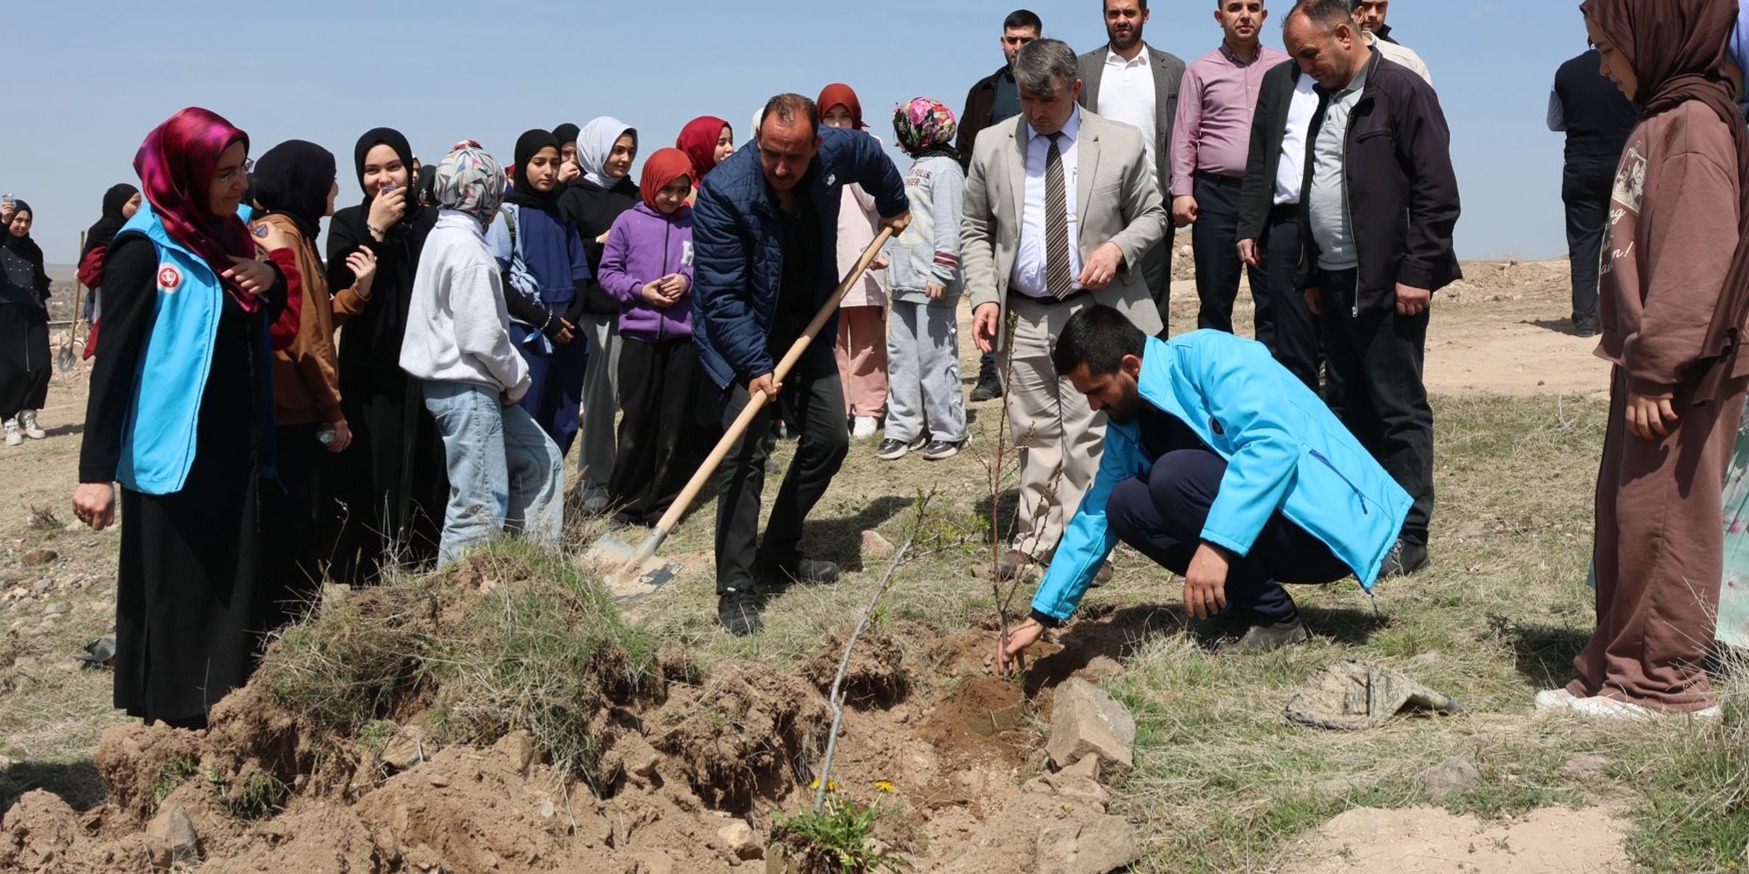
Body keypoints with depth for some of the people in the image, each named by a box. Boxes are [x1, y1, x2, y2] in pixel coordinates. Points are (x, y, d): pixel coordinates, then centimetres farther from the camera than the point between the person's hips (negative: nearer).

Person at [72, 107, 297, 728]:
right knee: (175, 601, 0)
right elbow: (113, 362, -12)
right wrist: (96, 469, -17)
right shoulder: (144, 249, -10)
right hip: (172, 455, -7)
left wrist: (272, 279, 0)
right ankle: (169, 727, 10)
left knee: (235, 589, 9)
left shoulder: (226, 235, 11)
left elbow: (262, 326, 23)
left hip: (235, 448, 7)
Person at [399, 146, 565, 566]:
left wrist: (510, 378, 10)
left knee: (541, 460, 19)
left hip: (473, 387, 11)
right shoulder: (468, 248, -18)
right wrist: (517, 379, -6)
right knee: (481, 504, -5)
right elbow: (482, 336, -23)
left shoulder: (443, 236, 13)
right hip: (467, 389, -11)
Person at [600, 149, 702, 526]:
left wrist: (688, 282, -12)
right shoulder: (628, 222, 2)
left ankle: (665, 502, 15)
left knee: (677, 423, 5)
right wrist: (639, 290, -11)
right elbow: (608, 272, 4)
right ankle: (629, 500, 15)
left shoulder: (696, 224, 3)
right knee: (637, 421, 4)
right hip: (639, 335, -1)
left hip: (685, 336, 1)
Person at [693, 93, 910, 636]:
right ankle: (735, 588, -10)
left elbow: (873, 157, 13)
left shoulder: (837, 152, -14)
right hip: (741, 332, -6)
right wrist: (755, 365, -32)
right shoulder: (724, 193, -29)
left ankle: (780, 552, 25)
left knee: (829, 439, 8)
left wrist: (893, 204, 27)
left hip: (807, 324, 6)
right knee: (746, 450, -17)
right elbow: (722, 297, -27)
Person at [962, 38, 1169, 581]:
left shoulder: (1121, 144, -1)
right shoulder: (992, 147, 4)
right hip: (1023, 317, 2)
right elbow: (974, 231, 9)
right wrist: (984, 296, -5)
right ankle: (1035, 536, 20)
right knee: (1034, 434, 10)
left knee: (1086, 434, -3)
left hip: (1094, 312, -2)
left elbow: (1152, 215, 7)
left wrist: (1118, 247, -14)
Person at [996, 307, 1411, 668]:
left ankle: (1275, 619, -11)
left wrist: (1217, 544, -36)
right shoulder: (1128, 425, 9)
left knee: (1175, 474, -25)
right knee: (1126, 505, -4)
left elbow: (1272, 443, -30)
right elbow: (1096, 516, 16)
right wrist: (1042, 617, 15)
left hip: (1329, 521, -8)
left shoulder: (1208, 356, -15)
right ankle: (1248, 608, 2)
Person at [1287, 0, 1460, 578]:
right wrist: (1312, 275, 18)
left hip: (1389, 285, -8)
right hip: (1336, 283, 8)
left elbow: (1437, 192, -13)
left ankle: (1408, 538, 3)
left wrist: (1417, 272, -16)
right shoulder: (1327, 101, 16)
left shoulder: (1403, 92, -8)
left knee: (1400, 411, -3)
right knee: (1350, 408, 11)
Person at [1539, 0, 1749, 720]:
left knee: (1659, 521, -4)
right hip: (1648, 369, 10)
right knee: (1622, 523, 15)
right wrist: (1635, 356, 18)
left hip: (1682, 376, -10)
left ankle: (1665, 682, 4)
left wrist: (1658, 365, -23)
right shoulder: (1661, 122, 15)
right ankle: (1614, 667, 24)